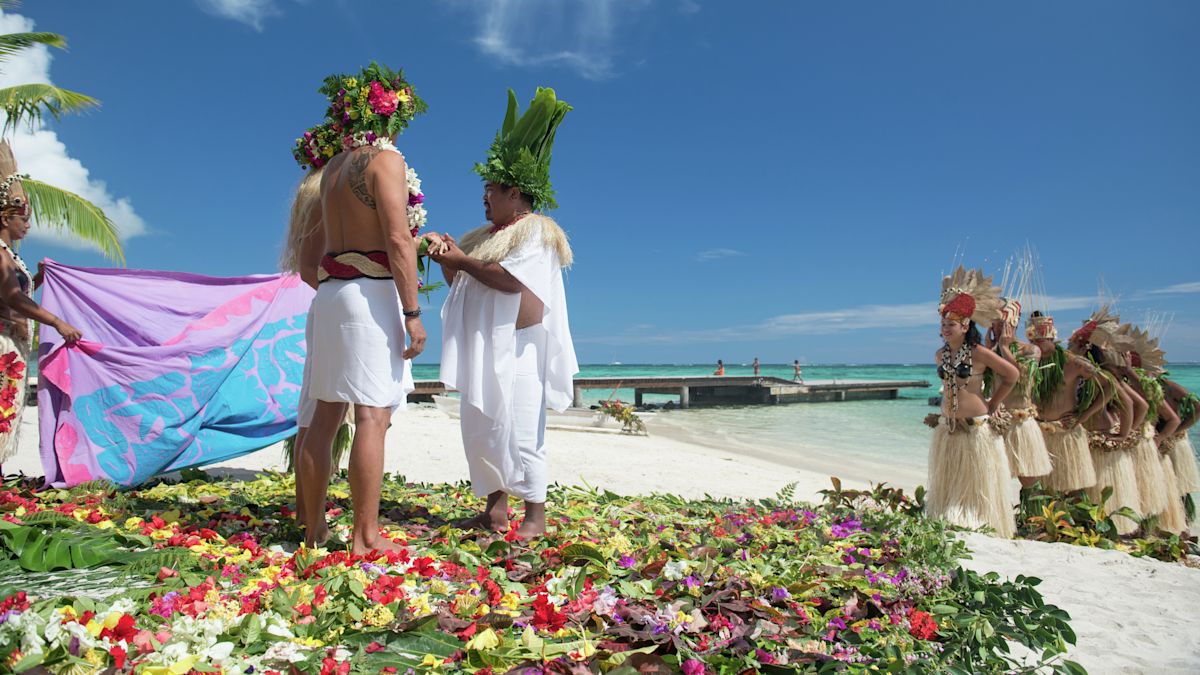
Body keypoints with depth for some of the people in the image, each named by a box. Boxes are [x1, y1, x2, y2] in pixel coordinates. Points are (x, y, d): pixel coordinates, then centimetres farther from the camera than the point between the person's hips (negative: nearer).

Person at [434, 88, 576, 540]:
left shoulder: (537, 231, -4)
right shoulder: (485, 235, 20)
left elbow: (512, 280, -19)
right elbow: (462, 285, 21)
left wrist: (464, 261, -13)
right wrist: (447, 262, 3)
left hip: (517, 348, -8)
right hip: (482, 347, 9)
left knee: (518, 430, -9)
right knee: (479, 429, 9)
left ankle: (535, 515, -1)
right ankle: (495, 507, 18)